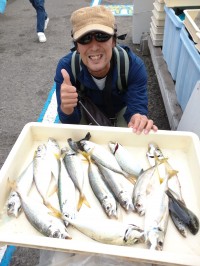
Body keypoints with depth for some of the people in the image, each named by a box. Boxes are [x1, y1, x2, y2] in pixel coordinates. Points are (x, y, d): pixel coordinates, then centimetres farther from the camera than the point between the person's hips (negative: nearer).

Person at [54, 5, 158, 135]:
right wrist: (66, 109, -58)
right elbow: (71, 122, -32)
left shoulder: (134, 66, -35)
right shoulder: (66, 67, -34)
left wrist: (139, 119, -62)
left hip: (121, 110, 1)